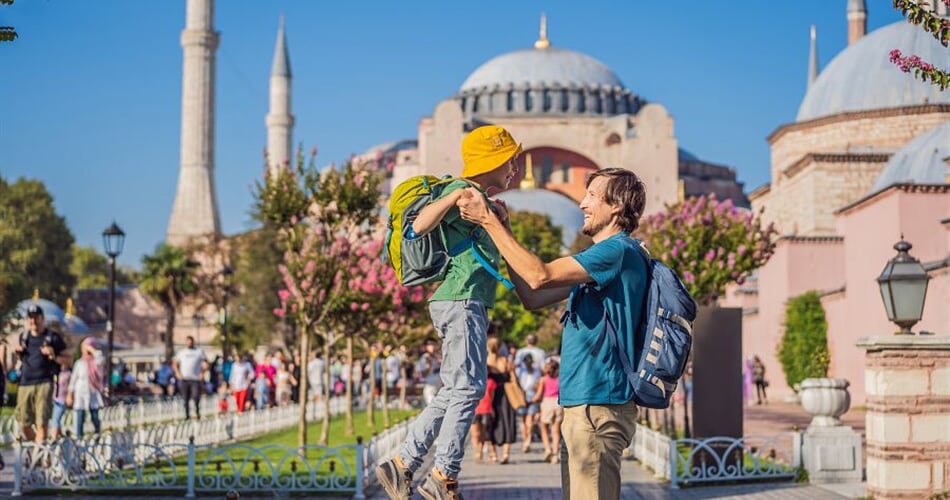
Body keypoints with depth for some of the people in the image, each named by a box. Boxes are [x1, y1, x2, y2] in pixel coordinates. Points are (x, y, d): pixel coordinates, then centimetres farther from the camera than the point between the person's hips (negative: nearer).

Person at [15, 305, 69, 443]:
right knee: (24, 423, 7)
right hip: (25, 383, 5)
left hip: (44, 383, -5)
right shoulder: (24, 337, 15)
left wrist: (54, 357, -15)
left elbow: (69, 359, 3)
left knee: (41, 422, -11)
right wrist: (18, 352, 7)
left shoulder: (53, 337, 1)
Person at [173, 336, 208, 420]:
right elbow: (175, 364, 19)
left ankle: (197, 411, 10)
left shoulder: (199, 352, 8)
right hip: (184, 379, 2)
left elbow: (206, 363, 8)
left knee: (196, 396, -11)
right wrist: (177, 373, 3)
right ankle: (187, 414, 10)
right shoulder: (181, 353, 14)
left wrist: (202, 373, -6)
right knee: (185, 398, 1)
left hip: (196, 378, -2)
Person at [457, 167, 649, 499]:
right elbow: (533, 298, 19)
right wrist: (501, 229, 16)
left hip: (598, 405, -10)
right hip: (583, 405, 10)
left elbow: (540, 276, -20)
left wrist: (489, 221, -13)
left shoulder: (619, 251, -12)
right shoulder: (600, 258, 21)